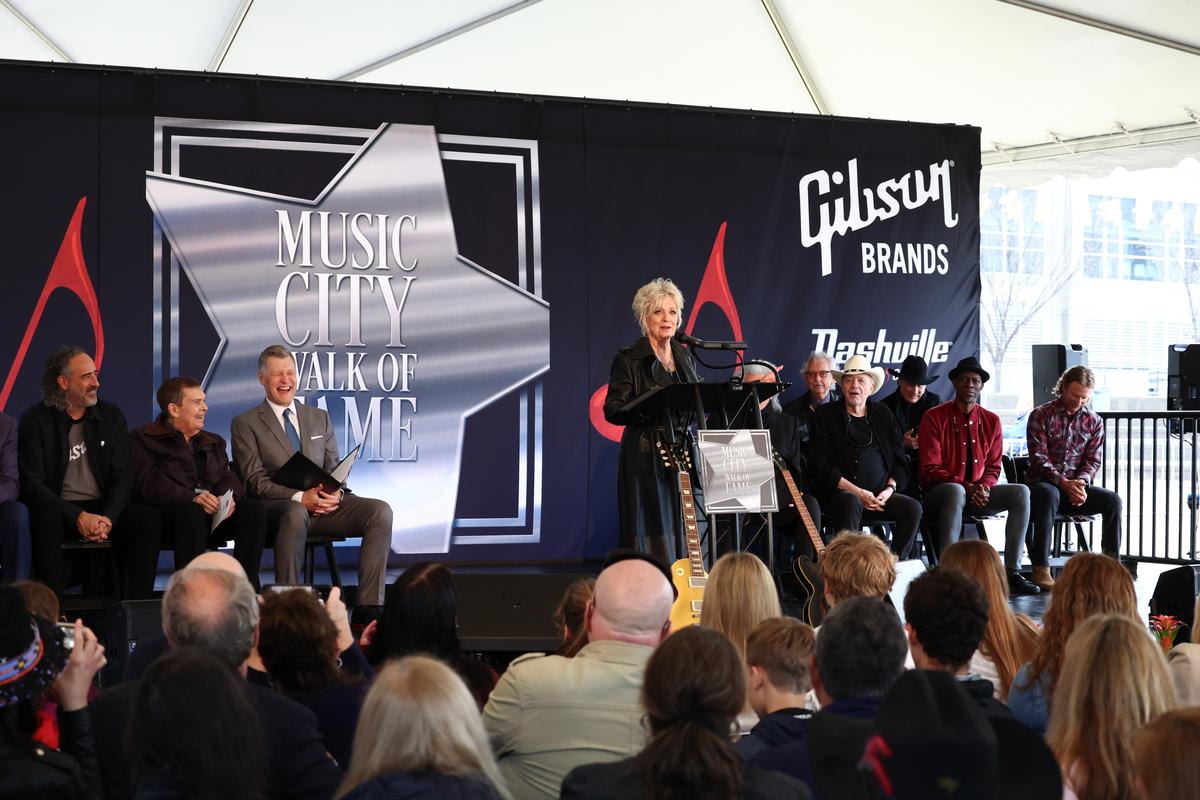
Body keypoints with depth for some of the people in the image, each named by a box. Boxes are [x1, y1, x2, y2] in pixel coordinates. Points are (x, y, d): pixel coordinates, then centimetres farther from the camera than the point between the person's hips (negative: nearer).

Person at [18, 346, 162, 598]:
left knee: (148, 519, -23)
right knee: (46, 521, -37)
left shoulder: (111, 416, 8)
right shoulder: (36, 420, -3)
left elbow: (122, 476, 4)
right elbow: (32, 484, -10)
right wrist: (78, 517, -21)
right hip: (57, 509, -3)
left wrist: (108, 518, -16)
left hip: (103, 510, 3)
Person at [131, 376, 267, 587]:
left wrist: (228, 497, -11)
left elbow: (228, 478, 15)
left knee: (255, 508, -23)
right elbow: (149, 486, -7)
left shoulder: (214, 443, 29)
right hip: (169, 516, -5)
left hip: (217, 515, 5)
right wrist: (192, 498, -23)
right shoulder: (143, 439, 9)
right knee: (193, 512, -39)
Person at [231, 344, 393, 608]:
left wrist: (336, 493, -7)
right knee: (295, 513, -41)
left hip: (324, 504, 5)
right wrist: (300, 497, -19)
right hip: (278, 507, -5)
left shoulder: (320, 418, 22)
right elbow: (255, 481, -3)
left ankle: (369, 606, -24)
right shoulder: (245, 424, 7)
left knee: (381, 511, -21)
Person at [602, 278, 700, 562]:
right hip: (646, 456, -6)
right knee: (648, 540, -8)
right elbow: (612, 410, -10)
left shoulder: (684, 357, 15)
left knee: (681, 535, 4)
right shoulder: (629, 360, -3)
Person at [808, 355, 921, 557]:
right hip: (839, 493, -4)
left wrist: (890, 488, -4)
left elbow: (900, 461, 17)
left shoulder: (884, 415, 18)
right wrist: (857, 492, -12)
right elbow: (821, 465, -3)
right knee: (851, 503, -36)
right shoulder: (826, 415, 7)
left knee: (912, 508, -22)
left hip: (881, 495, 4)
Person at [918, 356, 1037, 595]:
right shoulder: (935, 417, -4)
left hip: (978, 493, 5)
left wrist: (984, 486, -12)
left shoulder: (991, 421, 10)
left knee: (1021, 492, -18)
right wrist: (967, 487, -21)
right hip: (938, 493, -5)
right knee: (955, 491, -39)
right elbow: (931, 469, -9)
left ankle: (1012, 572, -22)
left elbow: (993, 467, 12)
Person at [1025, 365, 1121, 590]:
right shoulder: (1041, 415, -2)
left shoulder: (1094, 421, 11)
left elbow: (1093, 461, 6)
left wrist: (1081, 483, -16)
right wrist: (1065, 483, -23)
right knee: (1049, 495, -39)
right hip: (1043, 483, -4)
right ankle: (1040, 568, -42)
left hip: (1076, 485, 4)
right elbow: (1039, 459, -10)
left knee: (1113, 500, -22)